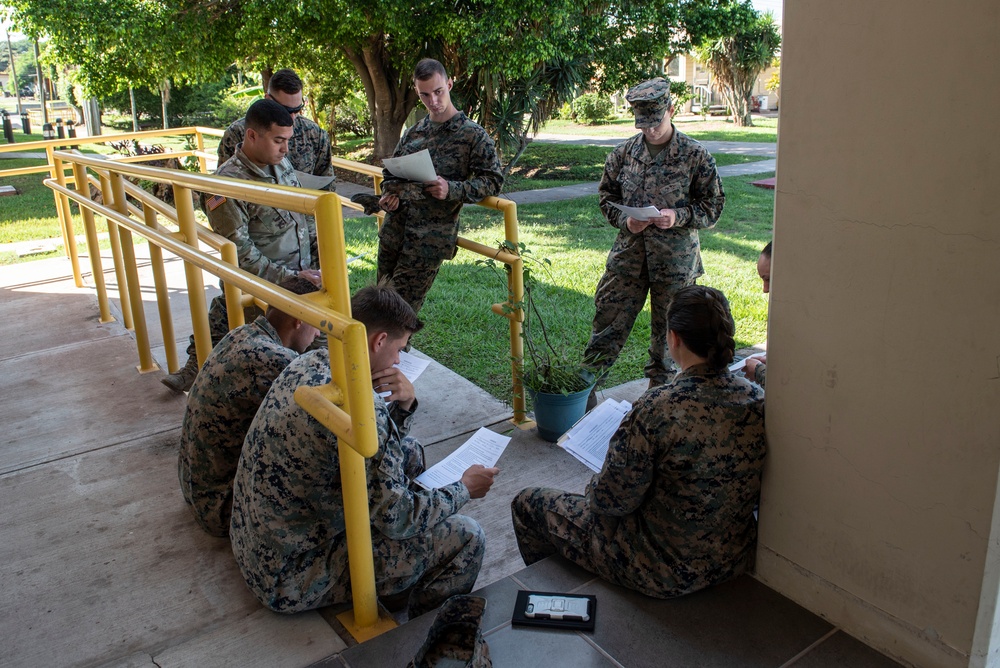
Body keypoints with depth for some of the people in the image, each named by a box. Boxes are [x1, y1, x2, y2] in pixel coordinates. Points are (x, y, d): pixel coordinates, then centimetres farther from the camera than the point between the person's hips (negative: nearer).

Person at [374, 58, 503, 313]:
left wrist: (452, 190, -22)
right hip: (394, 230, 6)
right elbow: (391, 170, 26)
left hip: (430, 238, -6)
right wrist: (389, 193, 4)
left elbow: (493, 180, -7)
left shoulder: (473, 134, -3)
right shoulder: (414, 132, 14)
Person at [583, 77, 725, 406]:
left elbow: (713, 205, -1)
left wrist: (679, 216, -18)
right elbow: (606, 195, 13)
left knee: (668, 329, 10)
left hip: (675, 259, -2)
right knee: (607, 320, 4)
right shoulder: (624, 152, 4)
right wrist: (624, 219, -7)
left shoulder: (695, 155, -4)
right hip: (628, 253, 2)